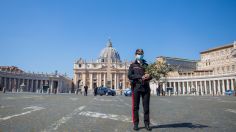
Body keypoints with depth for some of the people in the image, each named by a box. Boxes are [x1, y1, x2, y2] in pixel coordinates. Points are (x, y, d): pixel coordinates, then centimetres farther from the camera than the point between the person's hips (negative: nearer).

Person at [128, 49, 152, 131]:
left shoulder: (146, 65, 17)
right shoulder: (132, 65, 9)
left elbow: (151, 76, 13)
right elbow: (129, 76, -4)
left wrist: (148, 76, -12)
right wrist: (141, 77, -15)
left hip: (146, 87, 2)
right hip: (136, 87, -2)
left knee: (146, 106, 2)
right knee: (135, 107, 0)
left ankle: (147, 124, 10)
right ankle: (135, 124, 9)